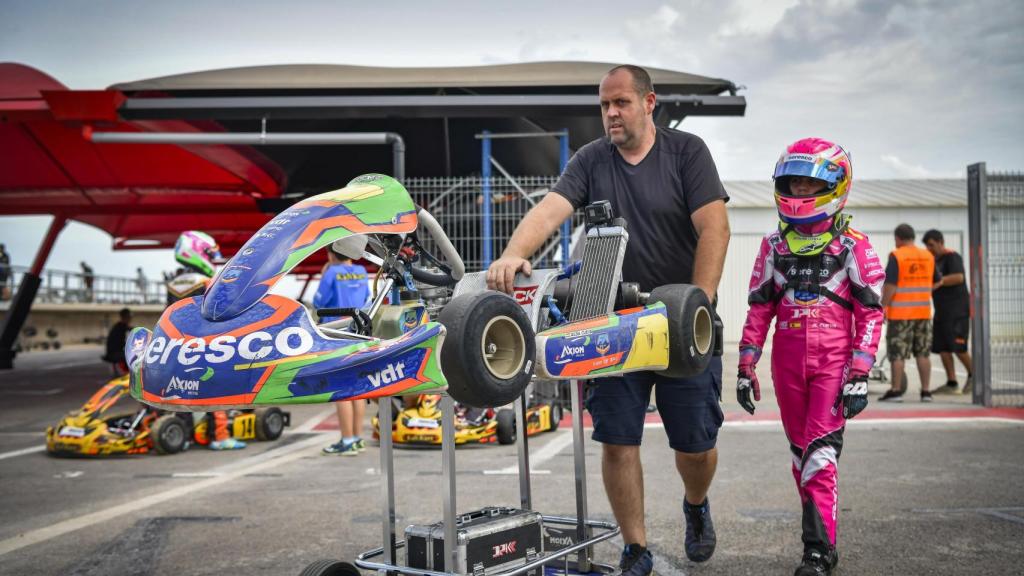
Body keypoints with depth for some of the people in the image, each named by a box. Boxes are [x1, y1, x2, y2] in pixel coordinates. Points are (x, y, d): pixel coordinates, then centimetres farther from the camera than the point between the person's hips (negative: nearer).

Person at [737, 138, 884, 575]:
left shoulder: (853, 247, -1)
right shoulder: (774, 246, 10)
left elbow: (870, 313, -3)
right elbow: (758, 309, 11)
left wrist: (860, 375, -10)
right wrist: (746, 367, 6)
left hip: (834, 361, -4)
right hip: (787, 362, 4)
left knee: (820, 453, -11)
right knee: (800, 452, 10)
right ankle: (818, 530, 22)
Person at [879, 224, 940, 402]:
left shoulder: (896, 256, -10)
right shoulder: (928, 256, 8)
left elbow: (890, 285, -16)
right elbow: (936, 282, 18)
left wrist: (883, 306, -10)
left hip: (900, 313, -5)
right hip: (923, 312, 5)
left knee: (897, 354, 1)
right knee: (923, 353, 10)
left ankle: (896, 391, 3)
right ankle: (926, 391, 11)